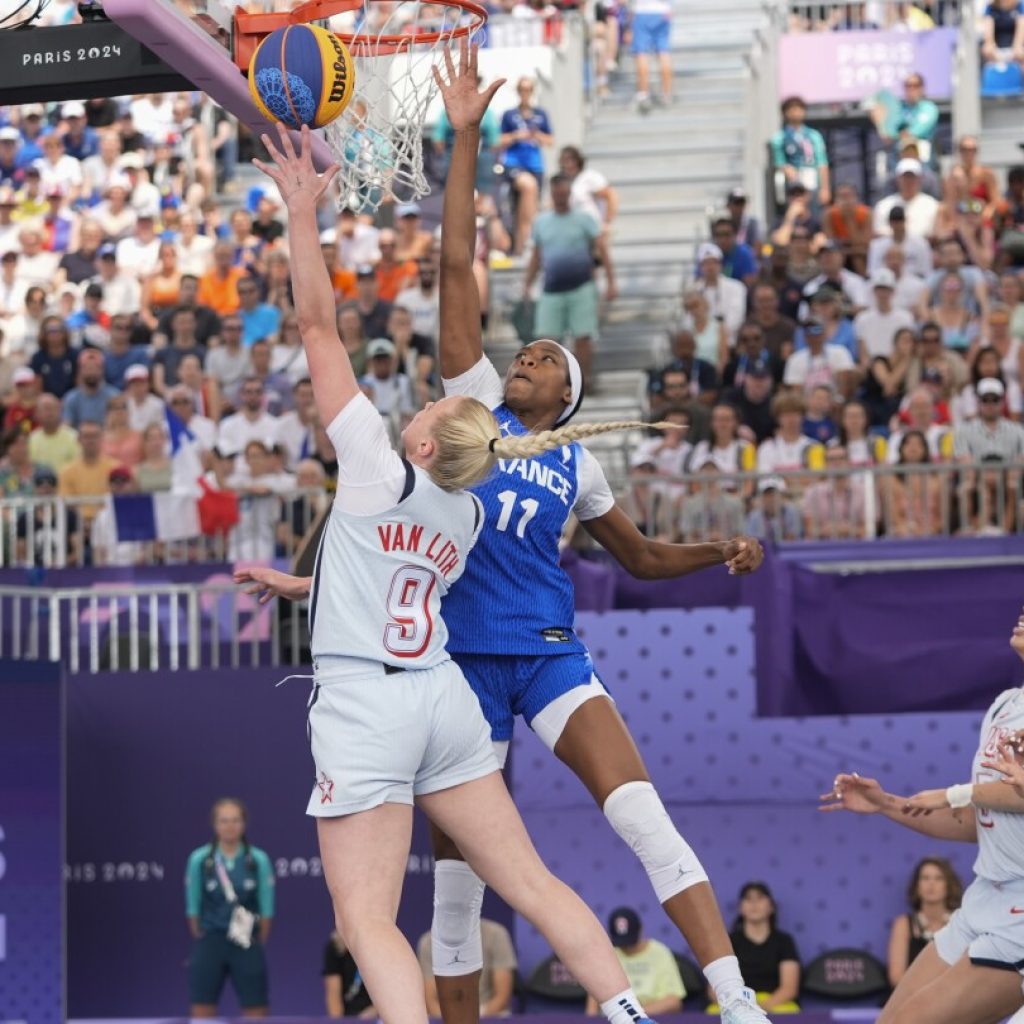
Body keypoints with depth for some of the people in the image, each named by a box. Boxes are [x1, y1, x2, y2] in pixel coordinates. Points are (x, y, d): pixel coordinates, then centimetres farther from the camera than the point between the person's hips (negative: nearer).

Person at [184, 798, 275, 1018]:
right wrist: (203, 944, 4)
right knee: (201, 1013, -1)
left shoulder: (259, 860, -3)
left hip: (247, 944, 0)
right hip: (210, 942, 0)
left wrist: (257, 945, 3)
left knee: (256, 1014, 0)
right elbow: (193, 908, 3)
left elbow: (267, 909, 2)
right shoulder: (199, 860, -3)